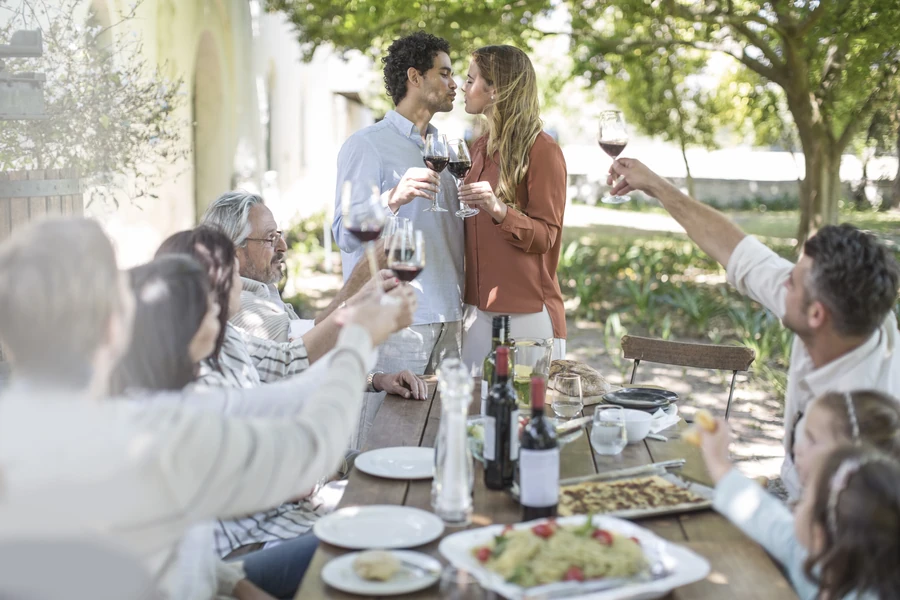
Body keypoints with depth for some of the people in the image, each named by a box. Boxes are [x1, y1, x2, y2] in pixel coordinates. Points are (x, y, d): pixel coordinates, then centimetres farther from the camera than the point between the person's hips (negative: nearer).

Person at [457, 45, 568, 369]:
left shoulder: (542, 150, -8)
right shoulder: (480, 147, 15)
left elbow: (545, 236, -12)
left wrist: (499, 210, -27)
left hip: (526, 310, -7)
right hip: (478, 307, 7)